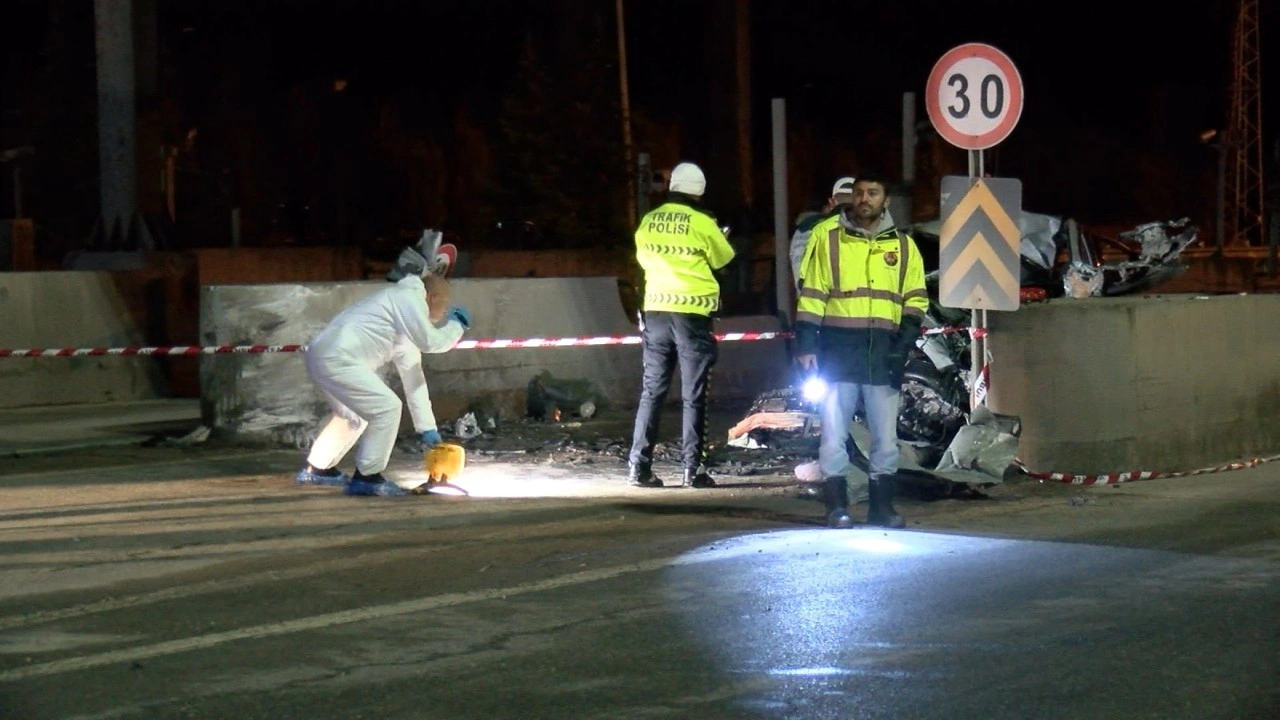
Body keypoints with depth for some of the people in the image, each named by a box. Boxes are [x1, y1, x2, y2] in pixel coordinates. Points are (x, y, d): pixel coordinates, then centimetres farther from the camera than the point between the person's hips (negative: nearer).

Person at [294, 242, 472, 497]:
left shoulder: (407, 329, 25)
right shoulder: (408, 298, -5)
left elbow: (413, 376, 26)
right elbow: (430, 342, -11)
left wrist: (426, 427, 25)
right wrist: (456, 325, 8)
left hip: (321, 356, 11)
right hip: (337, 358, -11)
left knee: (352, 415, 30)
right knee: (387, 408, -10)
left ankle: (317, 469, 41)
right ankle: (366, 477, -4)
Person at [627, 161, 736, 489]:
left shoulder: (648, 222, 3)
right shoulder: (701, 222, -9)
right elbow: (723, 257, 6)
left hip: (656, 311, 4)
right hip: (692, 311, -4)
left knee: (652, 390, 9)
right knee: (694, 395, 2)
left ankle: (639, 465, 4)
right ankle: (692, 468, -1)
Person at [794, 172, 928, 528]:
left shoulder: (903, 244, 11)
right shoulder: (827, 235, 4)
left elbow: (916, 299, 12)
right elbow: (811, 294, 3)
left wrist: (905, 341, -2)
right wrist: (806, 344, -4)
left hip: (883, 353, 2)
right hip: (839, 349, -2)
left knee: (885, 436, 5)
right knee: (834, 432, -3)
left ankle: (882, 505, 14)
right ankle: (837, 507, 2)